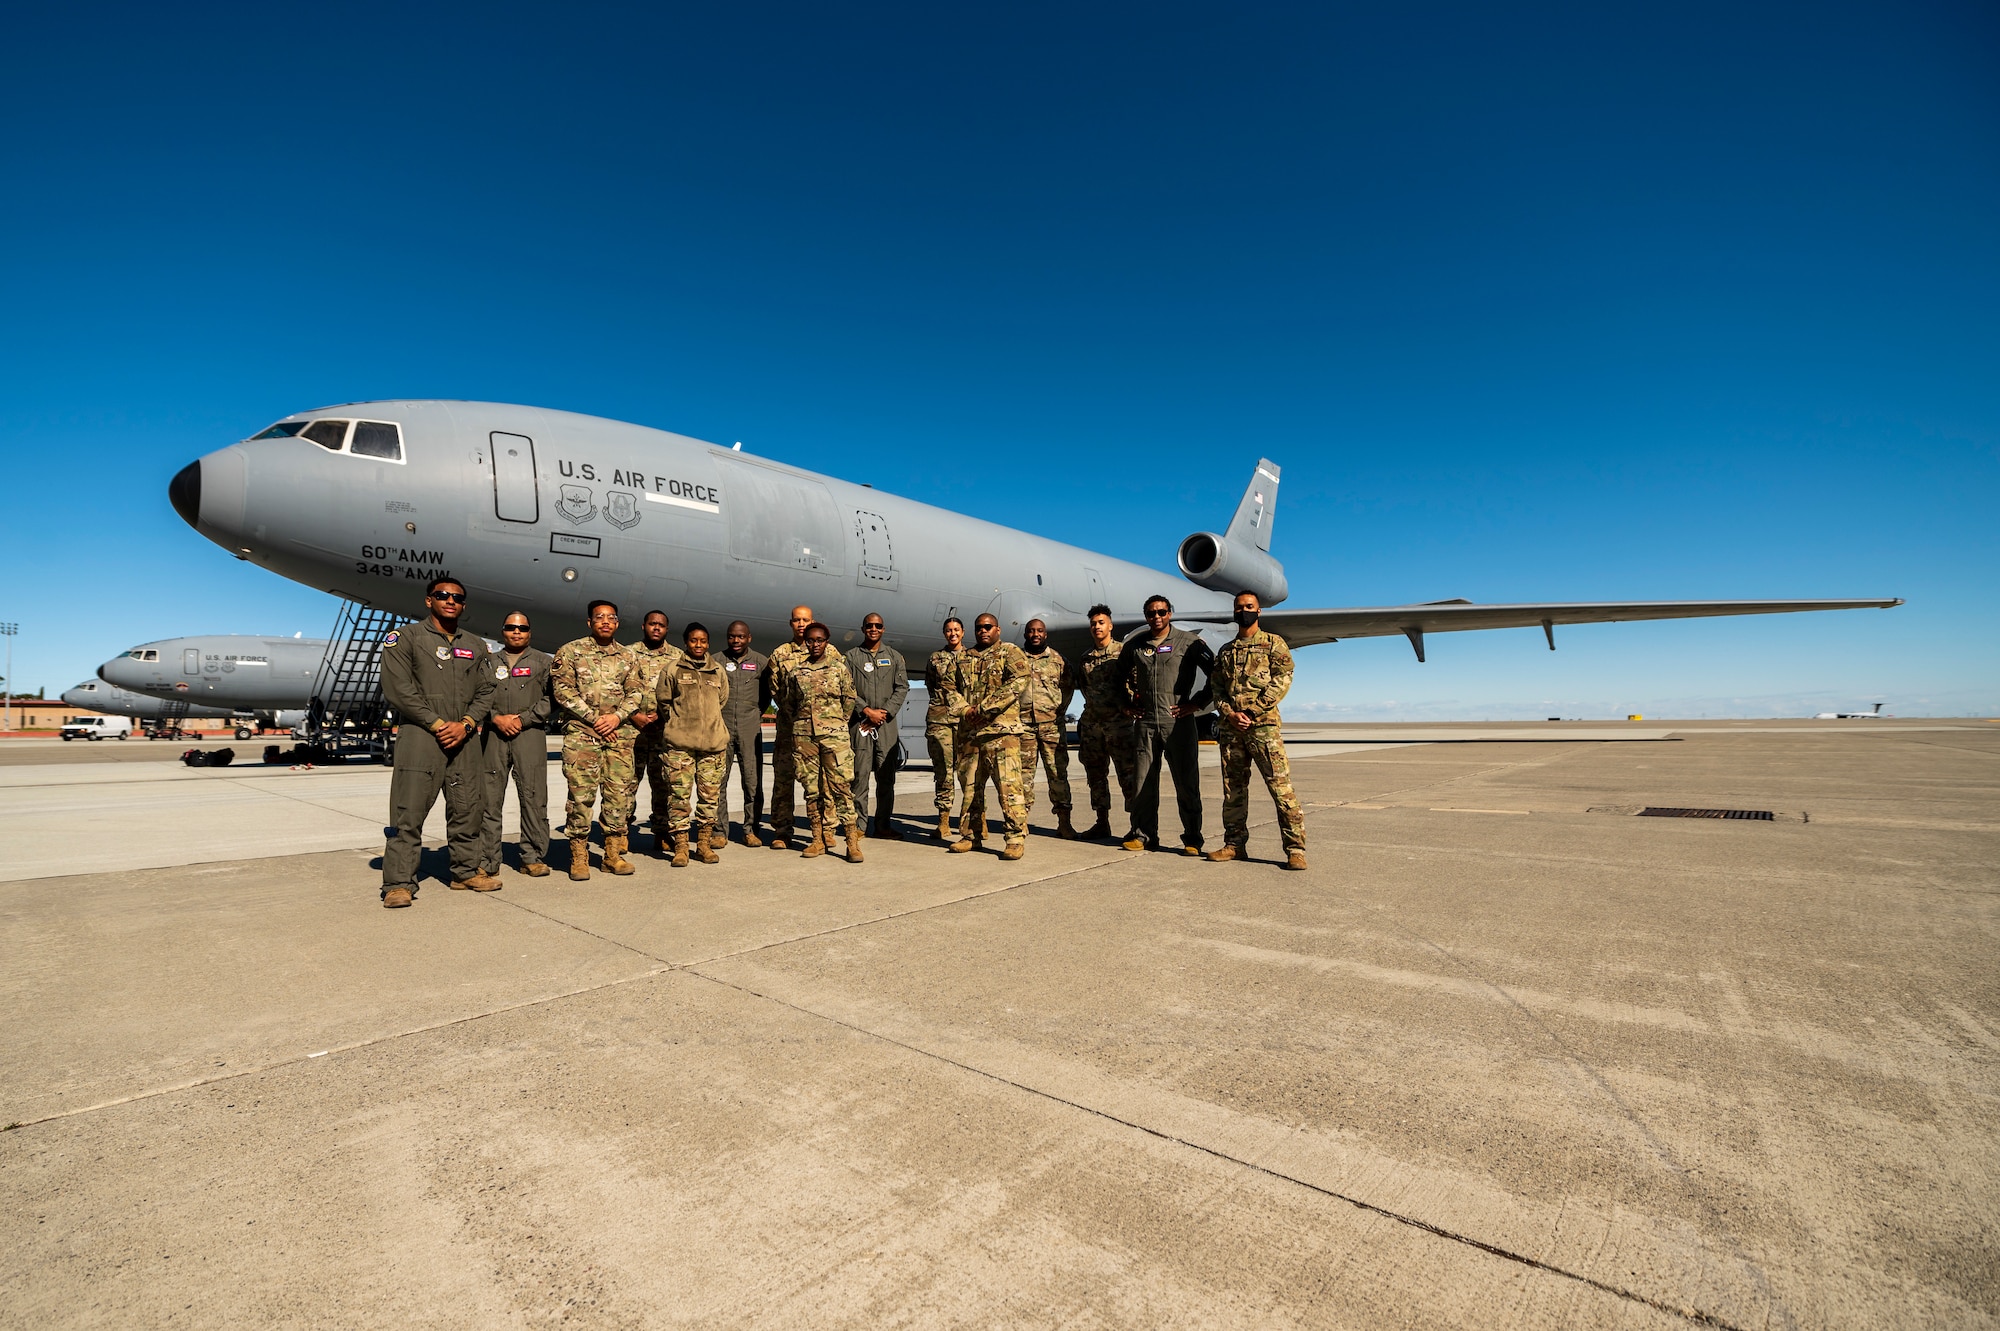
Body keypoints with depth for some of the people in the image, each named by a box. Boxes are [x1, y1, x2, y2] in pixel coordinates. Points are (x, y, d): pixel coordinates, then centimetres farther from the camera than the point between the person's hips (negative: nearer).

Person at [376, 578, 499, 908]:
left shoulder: (476, 645, 16)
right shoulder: (405, 637, 3)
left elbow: (485, 691, 11)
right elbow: (397, 689, -6)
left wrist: (465, 724, -5)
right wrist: (437, 723, -11)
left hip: (463, 737, 4)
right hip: (419, 734, -4)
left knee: (467, 809, 8)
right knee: (409, 812, -6)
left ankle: (466, 871, 20)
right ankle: (399, 883, 0)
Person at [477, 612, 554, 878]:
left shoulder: (542, 662, 12)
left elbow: (549, 699, 2)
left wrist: (522, 719, -7)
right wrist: (497, 718, -6)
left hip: (530, 734, -2)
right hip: (494, 735, 2)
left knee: (533, 797, -3)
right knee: (489, 798, 0)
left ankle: (534, 857, 4)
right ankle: (486, 861, 6)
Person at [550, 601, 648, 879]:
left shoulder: (628, 656, 15)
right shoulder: (570, 652, 5)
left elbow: (637, 691, 9)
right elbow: (562, 691, -4)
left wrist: (616, 716, -8)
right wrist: (595, 718, -11)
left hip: (620, 734, 3)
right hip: (581, 733, -3)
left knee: (619, 793, 4)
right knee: (581, 794, -5)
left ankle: (614, 853, 13)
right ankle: (579, 855, 4)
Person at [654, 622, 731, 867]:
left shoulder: (719, 671, 10)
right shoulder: (672, 670, 3)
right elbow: (662, 701, 9)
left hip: (713, 742, 3)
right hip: (680, 744, -2)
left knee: (709, 794, 6)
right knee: (679, 794, -3)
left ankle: (704, 844, 17)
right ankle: (680, 847, 6)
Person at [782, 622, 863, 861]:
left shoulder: (839, 667, 4)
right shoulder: (794, 669, 9)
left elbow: (849, 699, 10)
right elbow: (788, 702, 19)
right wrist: (802, 722, 14)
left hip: (834, 733, -2)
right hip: (804, 734, 3)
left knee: (840, 785, -7)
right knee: (812, 788, 6)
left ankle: (852, 841, -6)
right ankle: (819, 838, 15)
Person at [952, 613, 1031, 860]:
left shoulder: (1010, 652, 4)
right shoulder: (965, 658, 20)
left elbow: (1018, 682, -10)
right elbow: (956, 689, 18)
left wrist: (983, 708, -14)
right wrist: (966, 710, -4)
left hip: (1002, 730, -5)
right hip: (970, 731, 6)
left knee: (1008, 784, -10)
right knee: (971, 786, 10)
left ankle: (1017, 838, -5)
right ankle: (971, 835, 21)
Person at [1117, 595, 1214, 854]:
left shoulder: (1189, 641, 0)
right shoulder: (1134, 645, 10)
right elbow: (1120, 675, 27)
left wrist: (1198, 703, -3)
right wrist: (1127, 703, 17)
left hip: (1178, 722, -3)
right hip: (1144, 723, 3)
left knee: (1187, 782, 1)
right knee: (1143, 782, 6)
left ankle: (1192, 839, 10)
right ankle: (1143, 835, 16)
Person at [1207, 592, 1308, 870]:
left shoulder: (1273, 643, 8)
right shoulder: (1225, 651, 20)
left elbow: (1282, 678, -4)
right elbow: (1216, 686, 12)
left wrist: (1254, 711, -12)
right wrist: (1230, 713, -6)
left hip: (1263, 724, -4)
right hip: (1229, 726, 5)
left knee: (1281, 786, -9)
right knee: (1233, 788, 8)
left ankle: (1295, 849, -6)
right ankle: (1235, 844, 16)